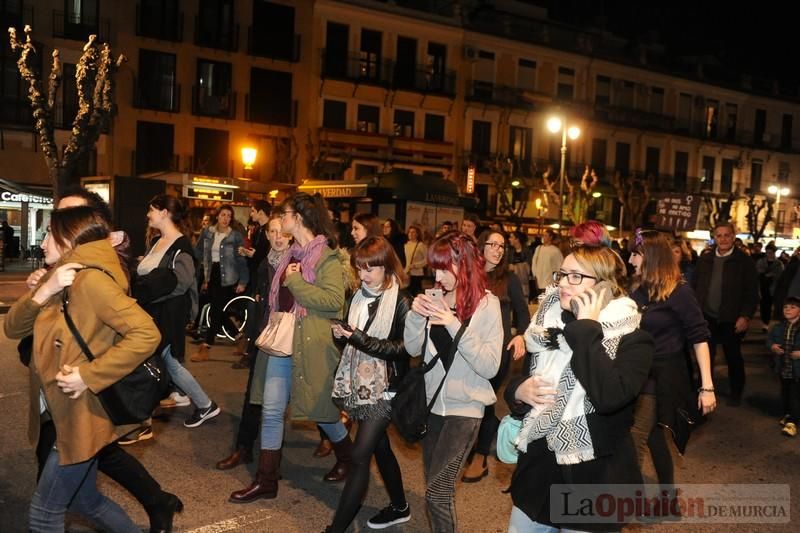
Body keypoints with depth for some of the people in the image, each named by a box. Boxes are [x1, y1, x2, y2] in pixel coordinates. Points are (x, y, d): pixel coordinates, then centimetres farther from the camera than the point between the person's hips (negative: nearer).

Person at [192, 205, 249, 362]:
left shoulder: (236, 236, -7)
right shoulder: (209, 234, 7)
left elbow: (242, 260, -7)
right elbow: (205, 257, 13)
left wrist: (242, 282, -11)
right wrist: (205, 278, 11)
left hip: (227, 278, -5)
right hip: (213, 274, 5)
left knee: (217, 310, -6)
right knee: (217, 310, 9)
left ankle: (205, 348, -4)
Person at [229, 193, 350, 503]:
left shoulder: (325, 256, -12)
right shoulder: (292, 254, 13)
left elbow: (334, 299, -24)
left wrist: (295, 281, -20)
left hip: (311, 344, -7)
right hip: (282, 340, 7)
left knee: (320, 409, 9)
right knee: (271, 410, 5)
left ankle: (347, 458, 35)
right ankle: (266, 480, 15)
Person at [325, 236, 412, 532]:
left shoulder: (401, 301, -13)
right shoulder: (359, 296, 6)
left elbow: (403, 348, -17)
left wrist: (361, 338, -24)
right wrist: (342, 333, -6)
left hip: (384, 389, -7)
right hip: (360, 385, 7)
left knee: (360, 455, -8)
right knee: (380, 448, 18)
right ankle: (399, 508, 36)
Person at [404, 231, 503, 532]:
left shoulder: (487, 304, -12)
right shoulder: (434, 298, 1)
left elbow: (490, 367, -19)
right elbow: (414, 349, 6)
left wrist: (455, 326, -26)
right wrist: (415, 315, -12)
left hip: (465, 407, -5)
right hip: (433, 403, 6)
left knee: (438, 490, -10)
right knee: (434, 485, 17)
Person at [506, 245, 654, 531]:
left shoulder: (633, 340, -12)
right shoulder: (549, 326, 4)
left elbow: (609, 396, -30)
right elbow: (517, 381, 14)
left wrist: (587, 329, -22)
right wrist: (518, 390, -9)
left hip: (592, 481, -5)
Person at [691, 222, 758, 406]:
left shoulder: (744, 261, -6)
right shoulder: (705, 259, 5)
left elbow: (752, 292, -7)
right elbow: (695, 287, 9)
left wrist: (745, 316, -14)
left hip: (732, 320, -3)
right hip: (707, 317, 3)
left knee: (733, 357, 12)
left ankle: (736, 393, 28)